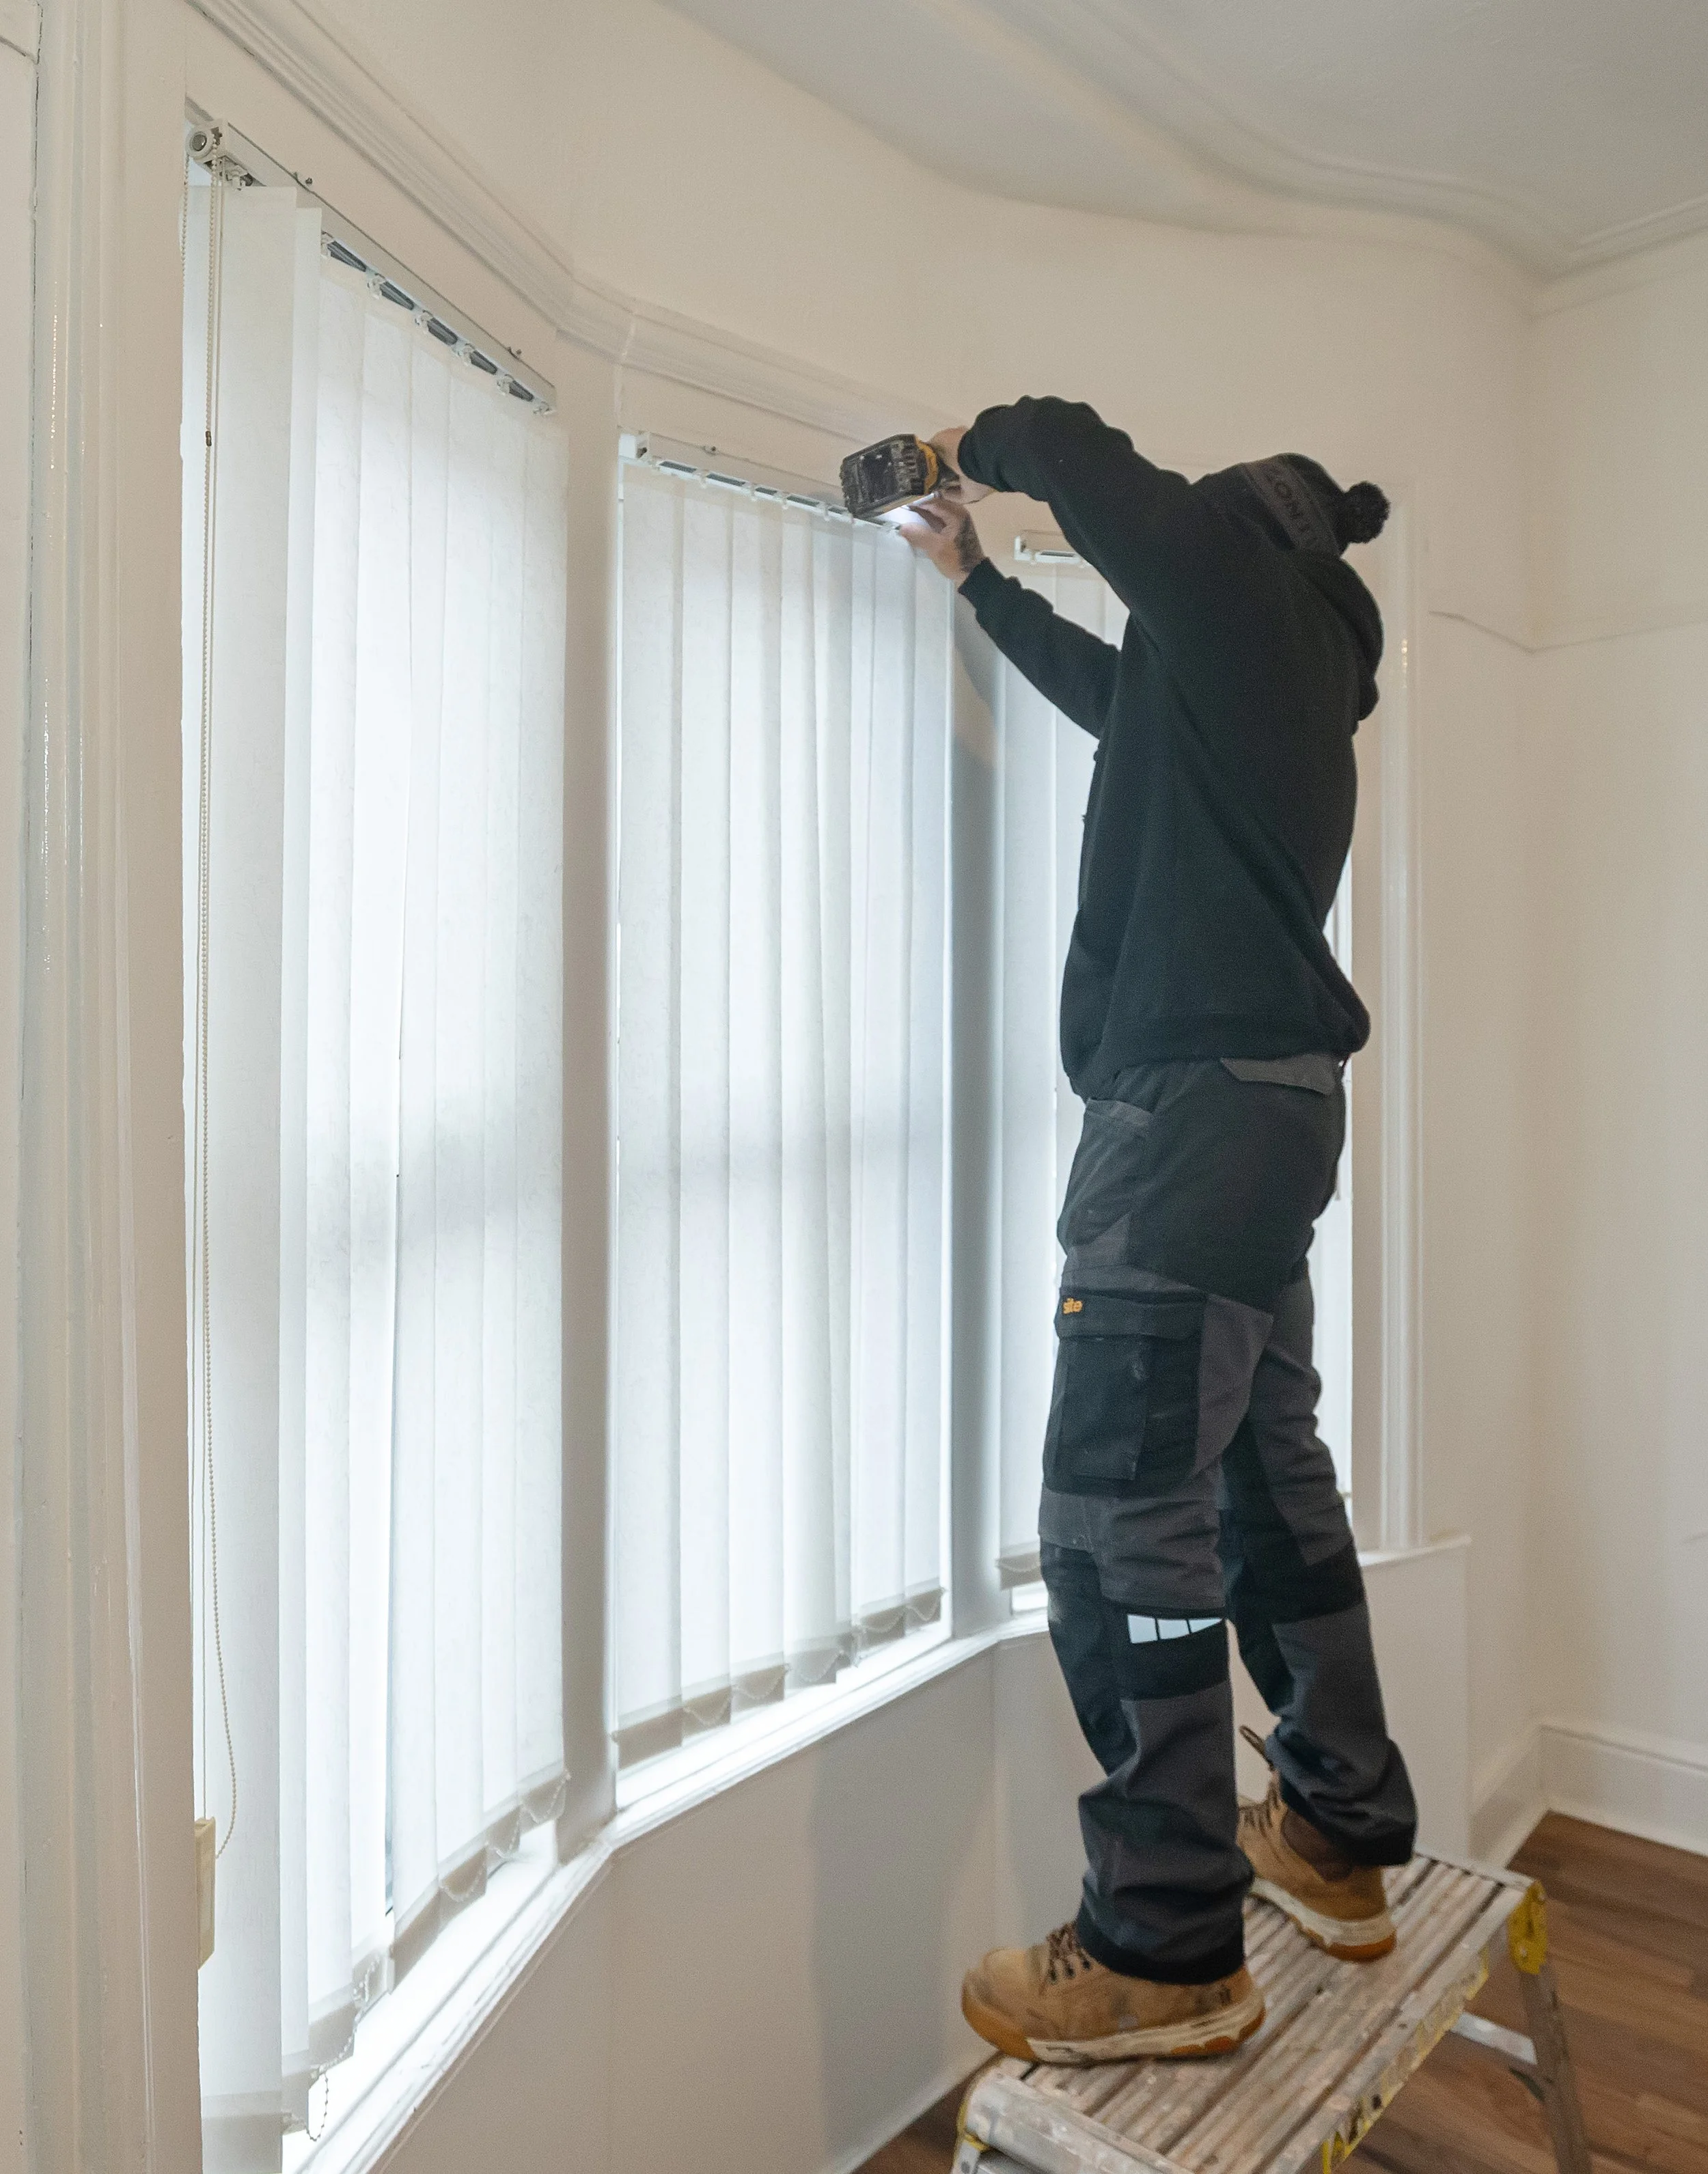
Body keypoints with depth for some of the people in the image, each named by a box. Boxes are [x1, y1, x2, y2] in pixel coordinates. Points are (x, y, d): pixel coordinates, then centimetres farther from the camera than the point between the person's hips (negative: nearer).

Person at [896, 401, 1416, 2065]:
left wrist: (979, 447, 26)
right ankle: (1342, 1839, 28)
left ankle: (1167, 1949, 2)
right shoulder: (1280, 665, 27)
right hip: (1271, 1102, 10)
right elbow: (1110, 688, 39)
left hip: (1195, 1104, -10)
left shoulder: (1243, 578, 3)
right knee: (1268, 1475, 15)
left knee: (1122, 1508, -9)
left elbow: (1074, 450, 3)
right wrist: (975, 576, 47)